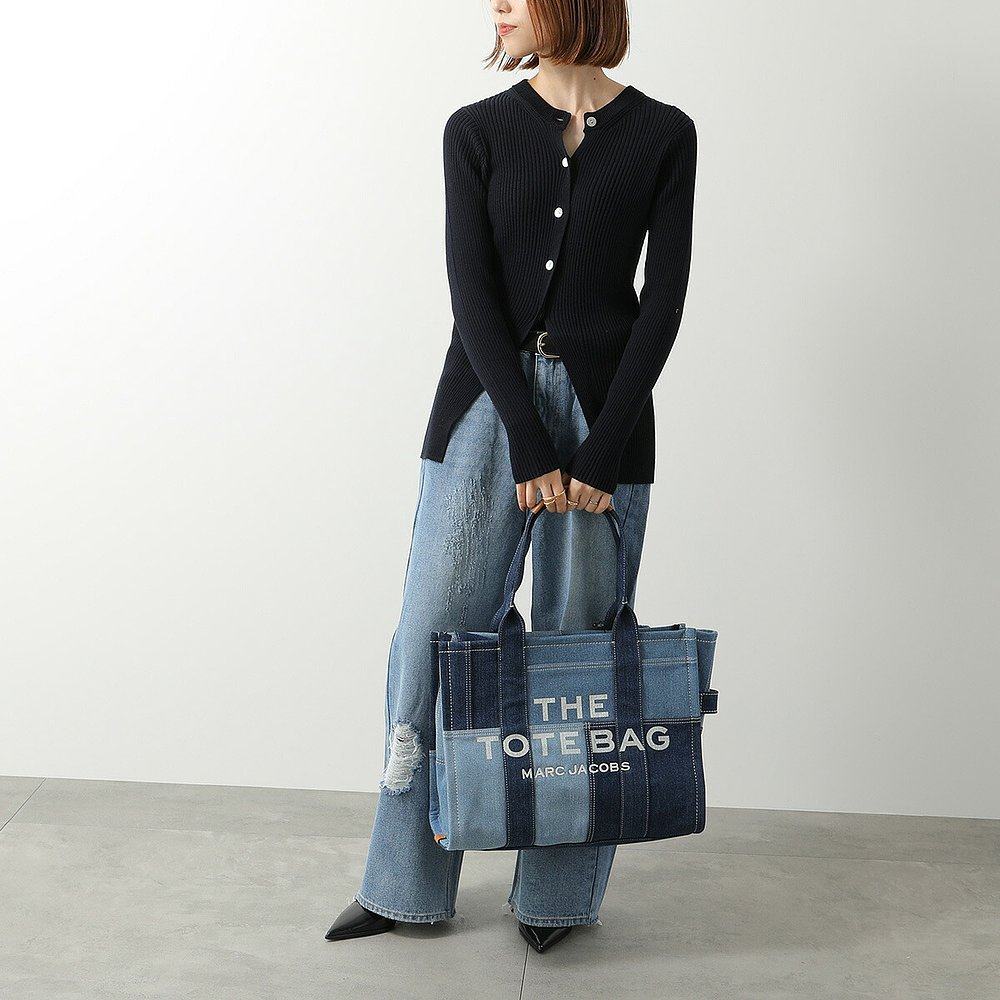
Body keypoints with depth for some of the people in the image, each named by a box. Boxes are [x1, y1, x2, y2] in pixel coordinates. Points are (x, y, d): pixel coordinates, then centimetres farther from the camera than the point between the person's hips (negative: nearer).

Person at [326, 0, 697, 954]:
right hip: (485, 401, 1)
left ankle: (556, 892, 21)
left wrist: (600, 455, -11)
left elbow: (663, 300, -3)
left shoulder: (663, 135, 2)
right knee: (434, 635, 2)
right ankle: (406, 883, 18)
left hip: (605, 408, -1)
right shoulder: (476, 130, 4)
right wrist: (529, 447, -13)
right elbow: (473, 294, -5)